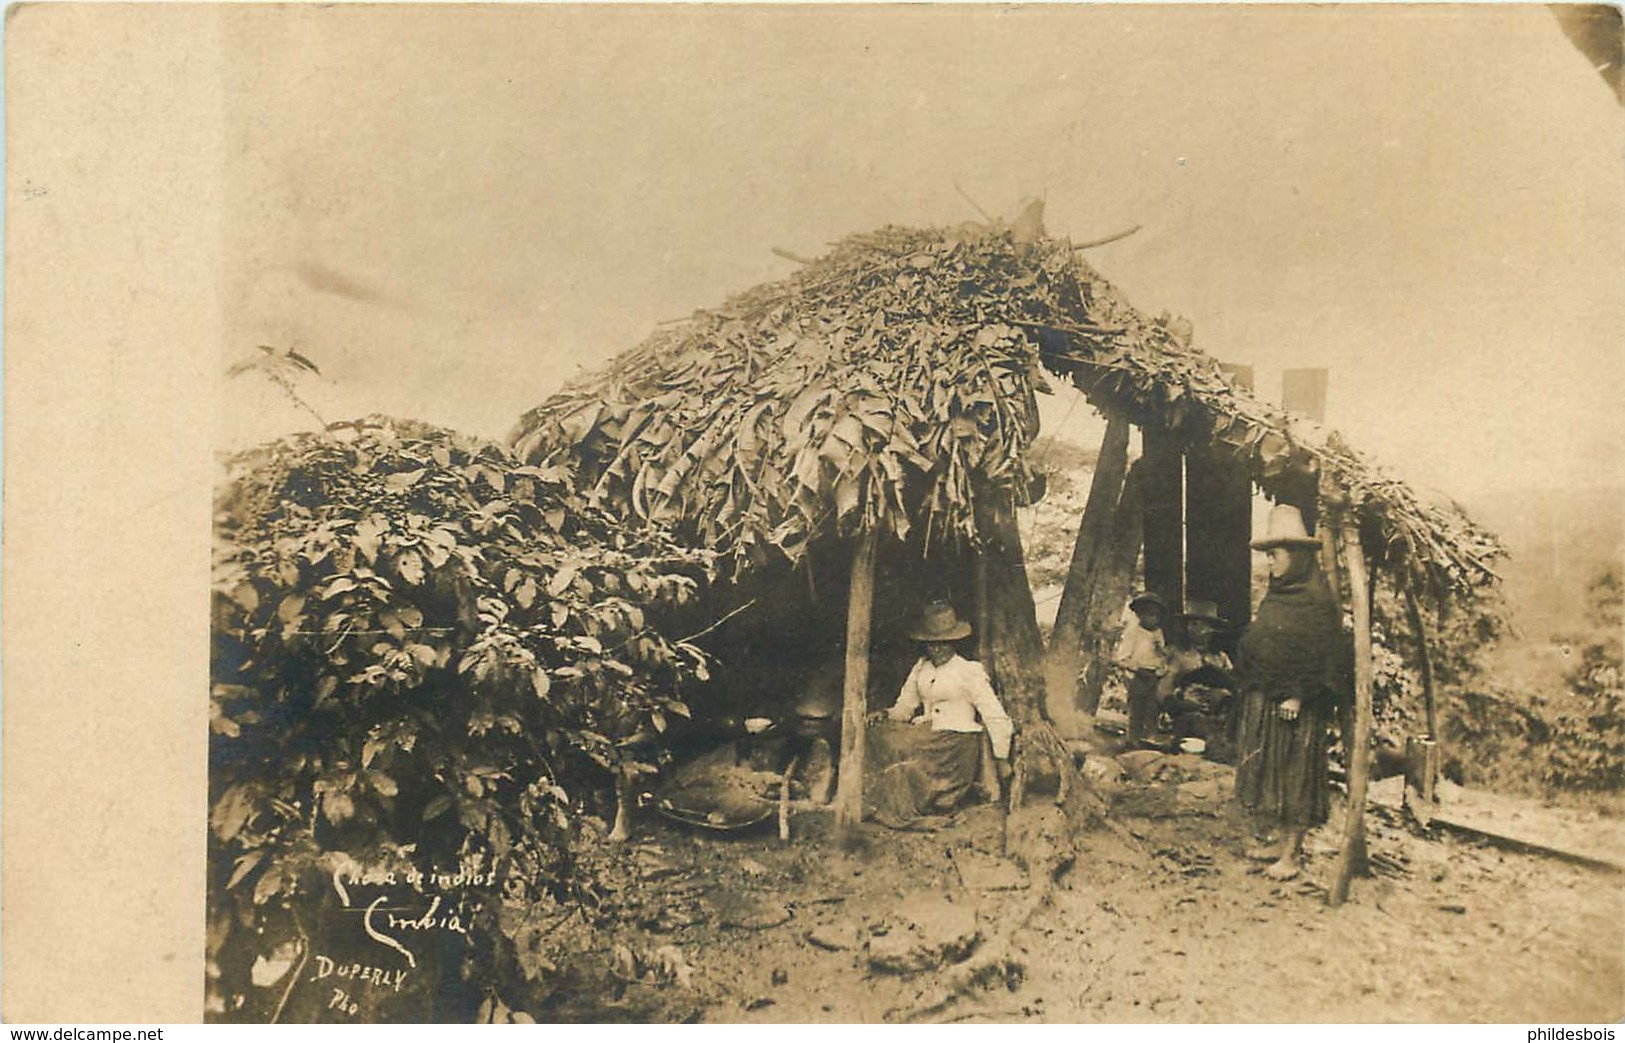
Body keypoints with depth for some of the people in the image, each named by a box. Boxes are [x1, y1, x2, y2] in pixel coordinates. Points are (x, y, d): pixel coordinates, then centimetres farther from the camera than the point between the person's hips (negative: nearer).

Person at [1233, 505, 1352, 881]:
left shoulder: (1316, 599, -13)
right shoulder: (1278, 595, 13)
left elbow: (1323, 653, -16)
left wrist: (1298, 695, -20)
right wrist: (1252, 687, 15)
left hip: (1294, 703, -9)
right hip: (1263, 698, 9)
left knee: (1294, 772, -1)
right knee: (1267, 769, 12)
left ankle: (1291, 853, 6)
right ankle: (1280, 839, 22)